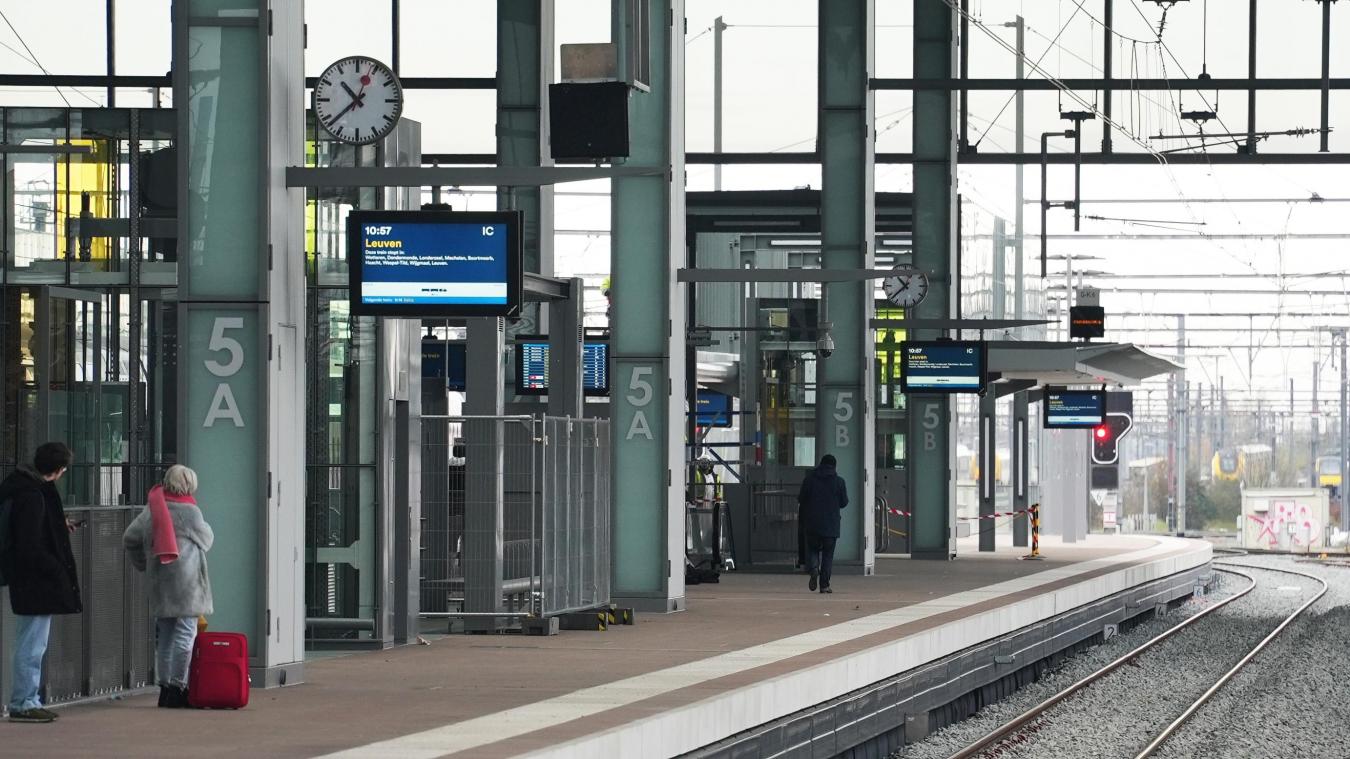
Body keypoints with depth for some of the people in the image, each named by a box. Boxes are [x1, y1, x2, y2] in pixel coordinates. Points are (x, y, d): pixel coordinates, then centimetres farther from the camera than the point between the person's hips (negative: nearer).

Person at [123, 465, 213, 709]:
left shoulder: (151, 510, 8)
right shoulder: (190, 512, -7)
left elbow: (130, 538, 9)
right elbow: (206, 540, 6)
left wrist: (143, 564, 20)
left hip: (159, 579, 6)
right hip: (185, 578, -6)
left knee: (164, 634, 12)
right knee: (185, 632, -4)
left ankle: (165, 687, 14)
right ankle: (178, 687, -7)